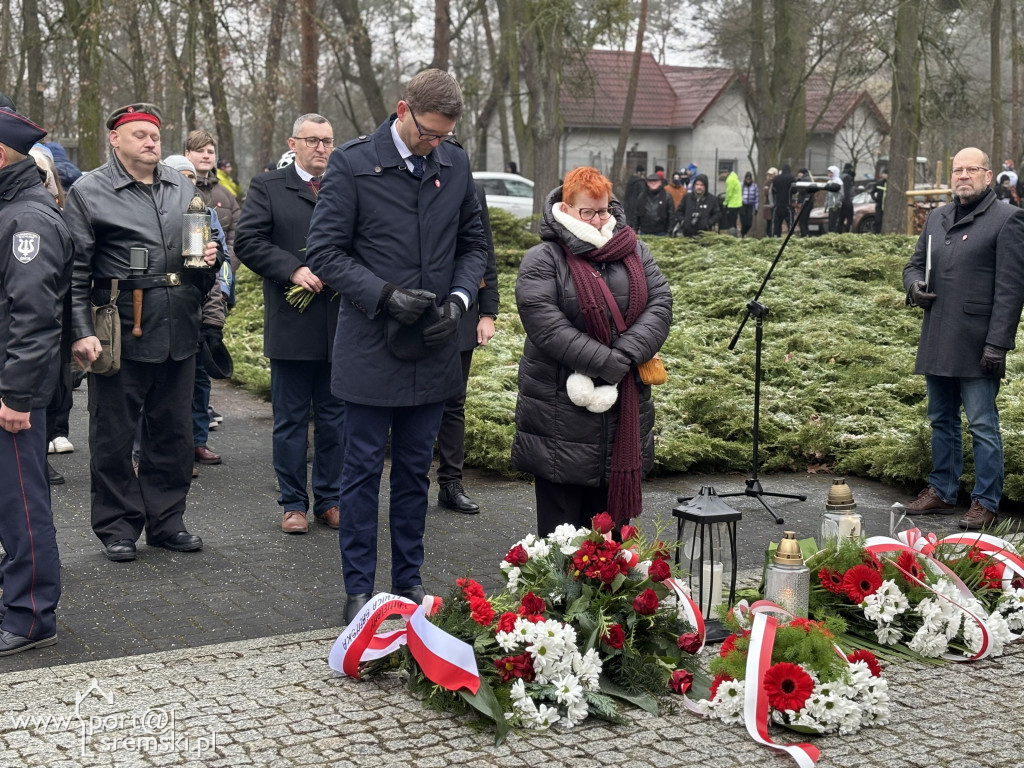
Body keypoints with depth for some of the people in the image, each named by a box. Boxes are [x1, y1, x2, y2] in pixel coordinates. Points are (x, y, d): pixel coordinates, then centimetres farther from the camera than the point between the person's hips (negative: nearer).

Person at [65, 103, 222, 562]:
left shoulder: (183, 188, 14)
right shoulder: (89, 192, -2)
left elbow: (203, 244, 27)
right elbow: (74, 271, -7)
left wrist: (210, 259, 3)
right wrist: (81, 332, -15)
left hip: (179, 334, 5)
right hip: (122, 334, -5)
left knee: (173, 430, 12)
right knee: (114, 433, 3)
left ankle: (166, 520, 24)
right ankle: (117, 526, 15)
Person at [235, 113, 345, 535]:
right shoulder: (267, 187, 3)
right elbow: (248, 241, -6)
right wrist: (293, 270, -15)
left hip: (340, 325, 3)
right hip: (291, 325, -2)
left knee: (335, 419, 9)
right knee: (291, 420, 6)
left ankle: (329, 500, 20)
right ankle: (293, 503, 16)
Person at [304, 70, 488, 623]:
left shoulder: (455, 164, 5)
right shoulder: (352, 163, -8)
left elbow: (473, 245, 13)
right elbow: (325, 252, -9)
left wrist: (459, 298, -5)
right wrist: (385, 294, -19)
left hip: (434, 350, 4)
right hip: (371, 349, -4)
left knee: (414, 471, 13)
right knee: (363, 471, 4)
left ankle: (408, 581, 25)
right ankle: (358, 589, 15)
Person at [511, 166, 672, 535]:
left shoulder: (634, 251, 11)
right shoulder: (542, 260, -4)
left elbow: (660, 304, 0)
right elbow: (546, 325, -16)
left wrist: (624, 357, -15)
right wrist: (606, 364, -20)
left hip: (625, 404, 4)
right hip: (561, 409, -4)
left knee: (611, 516, 12)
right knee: (560, 524, 2)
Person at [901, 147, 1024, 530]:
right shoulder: (937, 218, 16)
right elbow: (914, 264, 25)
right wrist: (914, 285, 0)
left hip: (977, 344, -7)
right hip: (937, 341, 7)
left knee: (982, 425, -3)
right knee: (942, 421, 16)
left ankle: (985, 502, 5)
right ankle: (942, 491, 28)